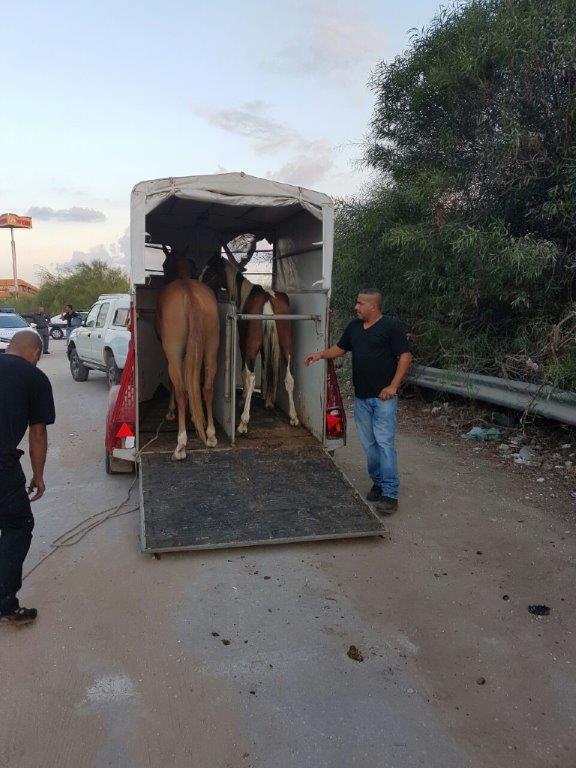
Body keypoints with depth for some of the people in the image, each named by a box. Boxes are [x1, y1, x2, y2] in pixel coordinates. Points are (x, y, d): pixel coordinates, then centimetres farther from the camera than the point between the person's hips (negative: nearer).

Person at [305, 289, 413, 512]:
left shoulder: (391, 325, -9)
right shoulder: (354, 326, 12)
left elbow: (405, 356, -11)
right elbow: (341, 348, 23)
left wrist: (393, 386, -16)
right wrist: (321, 355, 6)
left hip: (383, 396, -7)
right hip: (361, 397, 7)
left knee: (385, 442, -9)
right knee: (368, 443, 10)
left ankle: (390, 494, -5)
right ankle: (378, 483, 24)